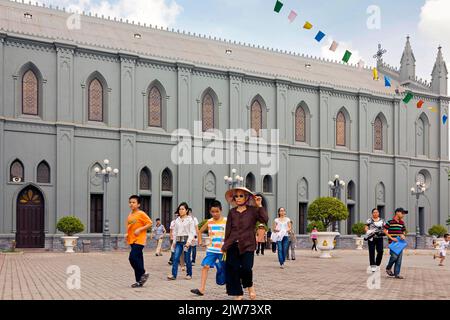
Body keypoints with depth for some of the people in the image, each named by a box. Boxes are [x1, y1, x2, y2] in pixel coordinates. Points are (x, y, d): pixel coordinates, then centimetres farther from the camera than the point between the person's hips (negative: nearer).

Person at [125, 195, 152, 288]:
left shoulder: (141, 214, -9)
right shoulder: (130, 215, 14)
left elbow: (149, 224, -11)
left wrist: (140, 229, -18)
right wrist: (127, 234, 11)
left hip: (139, 240, -7)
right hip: (132, 240, 8)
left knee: (133, 257, -17)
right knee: (138, 259, 9)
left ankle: (143, 274, 1)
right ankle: (139, 281, 12)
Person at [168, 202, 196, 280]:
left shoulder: (190, 219, -1)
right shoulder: (177, 220, 13)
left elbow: (192, 232, -5)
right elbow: (175, 231, 17)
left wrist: (188, 242, -14)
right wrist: (174, 241, 10)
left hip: (186, 240, -4)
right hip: (178, 241, 4)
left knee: (187, 259, 0)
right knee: (175, 257, -7)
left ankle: (189, 274, 15)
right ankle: (173, 275, -9)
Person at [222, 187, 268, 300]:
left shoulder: (253, 210, 1)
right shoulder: (232, 212, 8)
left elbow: (265, 220, -12)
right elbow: (228, 229, 10)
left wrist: (259, 206, -14)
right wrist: (225, 245, 10)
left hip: (247, 245, -3)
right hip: (233, 245, 3)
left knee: (246, 268, -14)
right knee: (233, 270, 2)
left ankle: (250, 286, 18)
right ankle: (238, 294, 18)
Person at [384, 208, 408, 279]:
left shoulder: (402, 222, 12)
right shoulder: (390, 221, -8)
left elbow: (404, 231, 22)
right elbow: (385, 231, -8)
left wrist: (403, 235, -1)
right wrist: (391, 238, -14)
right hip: (393, 242, -6)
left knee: (399, 258, 2)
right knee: (394, 256, -17)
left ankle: (397, 274, 8)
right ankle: (388, 268, 9)